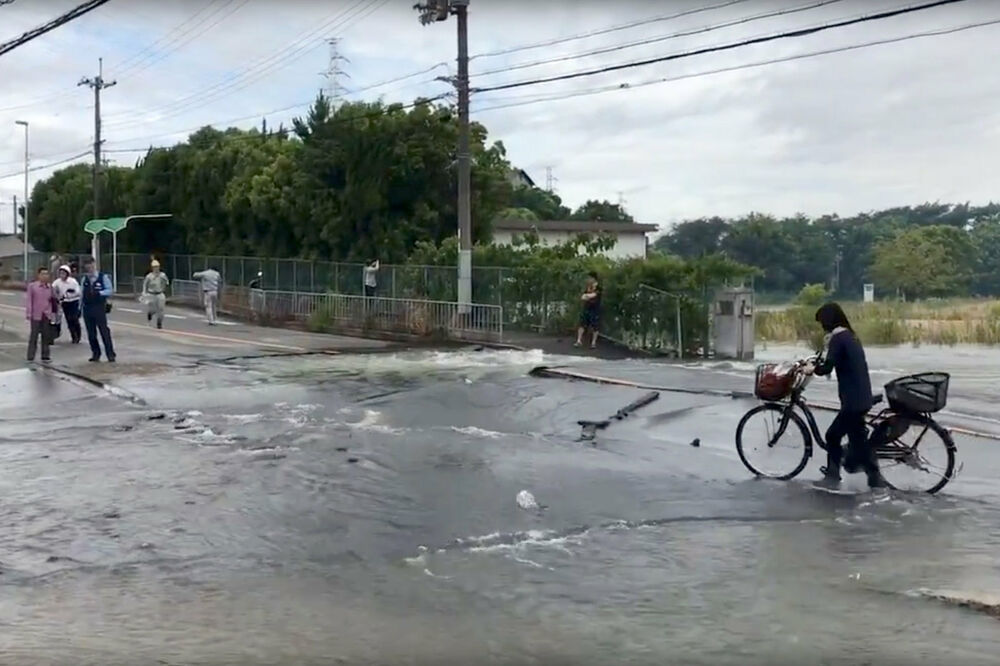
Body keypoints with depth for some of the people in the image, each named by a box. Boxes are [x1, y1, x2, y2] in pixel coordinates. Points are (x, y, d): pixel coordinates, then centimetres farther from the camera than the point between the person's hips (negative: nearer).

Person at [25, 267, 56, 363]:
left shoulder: (50, 287, 8)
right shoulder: (32, 286, -1)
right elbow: (28, 300, -3)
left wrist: (52, 313, 10)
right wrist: (28, 313, -9)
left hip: (47, 315, 3)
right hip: (36, 315, -3)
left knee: (46, 336, 7)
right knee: (34, 336, -2)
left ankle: (45, 356, 15)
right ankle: (30, 357, 3)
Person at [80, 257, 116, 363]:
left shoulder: (103, 277, -3)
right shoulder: (84, 279, 10)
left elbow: (110, 290, -5)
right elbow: (81, 293, 13)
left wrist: (99, 293, -20)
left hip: (99, 307, -4)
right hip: (87, 308, 4)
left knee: (104, 331, -5)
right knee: (91, 333, 8)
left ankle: (110, 354, -1)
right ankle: (95, 353, 19)